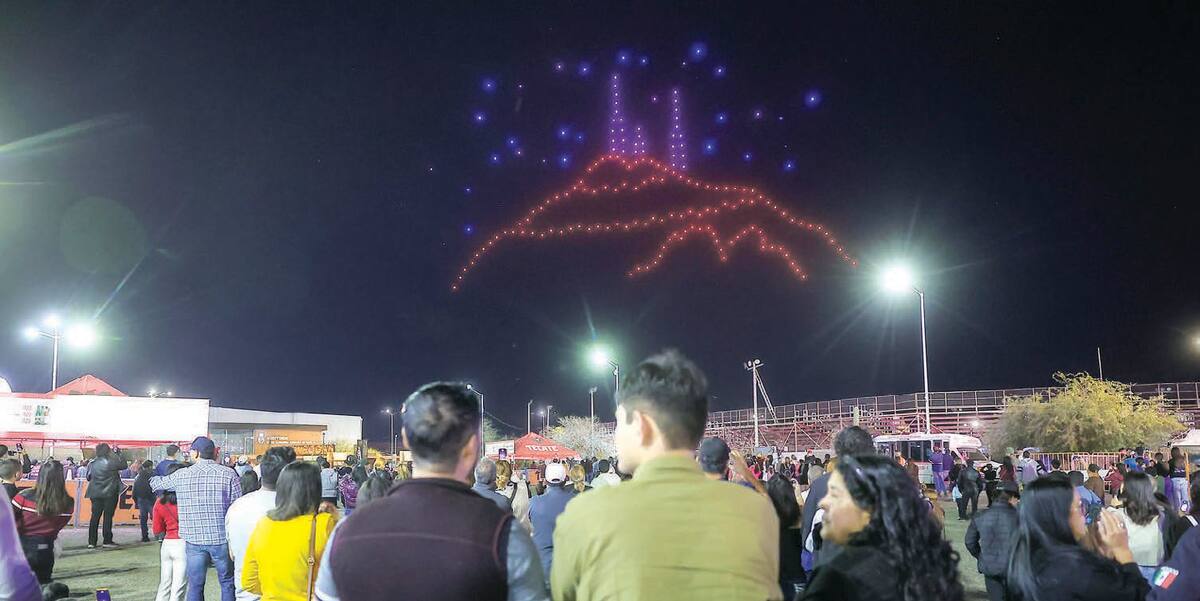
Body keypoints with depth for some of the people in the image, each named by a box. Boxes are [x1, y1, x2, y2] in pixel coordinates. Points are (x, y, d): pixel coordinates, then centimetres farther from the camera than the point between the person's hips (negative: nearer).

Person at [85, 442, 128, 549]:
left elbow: (88, 477, 11)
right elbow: (124, 465, 2)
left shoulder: (92, 463, 1)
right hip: (110, 493, -4)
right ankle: (107, 540, 3)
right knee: (108, 516, 1)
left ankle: (91, 541, 8)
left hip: (95, 494, 4)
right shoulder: (111, 462, -12)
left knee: (95, 516, 8)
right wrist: (115, 455, 6)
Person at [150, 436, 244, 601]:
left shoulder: (181, 475, 0)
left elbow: (155, 483, 18)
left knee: (195, 586, 11)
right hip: (222, 539, -1)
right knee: (228, 584, 11)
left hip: (194, 540, 2)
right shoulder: (229, 474, -7)